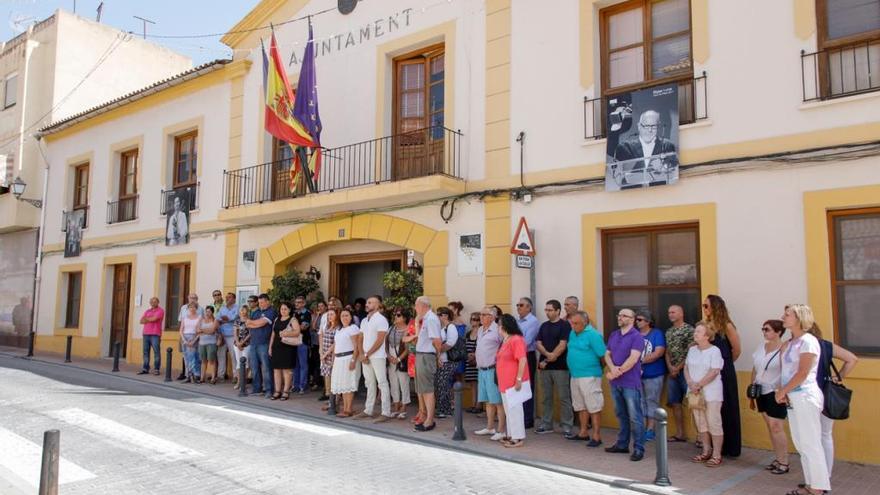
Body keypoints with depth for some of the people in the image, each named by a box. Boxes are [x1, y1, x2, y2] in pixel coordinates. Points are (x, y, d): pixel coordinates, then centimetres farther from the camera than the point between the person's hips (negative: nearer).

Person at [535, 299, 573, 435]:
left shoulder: (565, 325, -5)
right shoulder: (544, 326, 13)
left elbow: (562, 345, -12)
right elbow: (538, 344, 6)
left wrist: (550, 359, -12)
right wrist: (548, 354, -12)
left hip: (560, 367, -5)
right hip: (545, 367, 6)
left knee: (564, 397, -1)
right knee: (546, 397, 10)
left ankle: (567, 426, 5)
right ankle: (546, 424, 19)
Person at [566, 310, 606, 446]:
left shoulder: (593, 335, -14)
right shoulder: (572, 333, 10)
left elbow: (603, 355, -14)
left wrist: (597, 368, -1)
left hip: (589, 376, -8)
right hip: (575, 375, 8)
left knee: (594, 407, -2)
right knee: (581, 406, 16)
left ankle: (596, 436, 4)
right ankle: (584, 432, 27)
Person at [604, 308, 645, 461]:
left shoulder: (636, 336, -9)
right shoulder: (613, 335, 13)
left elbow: (633, 359, -17)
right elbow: (607, 354, 9)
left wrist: (618, 372, -14)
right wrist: (612, 368, -11)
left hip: (631, 383, -7)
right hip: (615, 382, 7)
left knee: (634, 417, -3)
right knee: (621, 415, 16)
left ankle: (639, 449, 4)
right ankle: (622, 444, 26)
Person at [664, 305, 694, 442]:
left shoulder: (689, 330, -7)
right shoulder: (668, 332, 14)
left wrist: (678, 368, -10)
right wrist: (670, 367, -2)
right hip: (673, 372, 7)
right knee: (675, 402, 9)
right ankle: (680, 433, 16)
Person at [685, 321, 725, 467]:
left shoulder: (714, 351, -10)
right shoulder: (692, 350, 10)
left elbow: (714, 372, -17)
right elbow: (686, 367, 11)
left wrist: (699, 384, -16)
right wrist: (690, 383, -6)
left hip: (711, 393, -6)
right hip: (695, 392, 7)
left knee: (714, 423, -5)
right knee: (701, 423, 12)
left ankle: (716, 455, 1)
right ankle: (706, 451, 23)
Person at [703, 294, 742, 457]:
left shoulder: (726, 326, -9)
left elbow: (737, 349, -3)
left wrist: (725, 362, 8)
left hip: (724, 372, -5)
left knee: (727, 409, 4)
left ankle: (731, 448, 14)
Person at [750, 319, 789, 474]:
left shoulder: (783, 349, -13)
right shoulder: (761, 346, 8)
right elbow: (755, 370, 14)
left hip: (776, 393, -7)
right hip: (761, 392, 7)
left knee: (776, 427, -5)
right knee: (770, 427, 13)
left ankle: (784, 463, 7)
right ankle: (778, 459, 22)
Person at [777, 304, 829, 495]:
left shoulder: (808, 341, -13)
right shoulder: (790, 343, 12)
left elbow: (802, 373, -16)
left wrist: (782, 391, -10)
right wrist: (782, 391, -3)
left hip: (805, 397, -9)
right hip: (793, 398, 9)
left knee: (810, 444, -2)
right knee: (801, 444, 14)